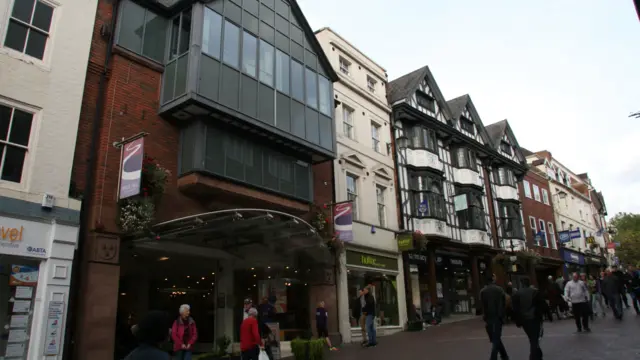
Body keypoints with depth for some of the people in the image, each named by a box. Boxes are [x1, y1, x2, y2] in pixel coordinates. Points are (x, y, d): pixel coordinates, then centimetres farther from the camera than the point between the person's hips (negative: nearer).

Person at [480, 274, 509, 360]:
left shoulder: (483, 291, -4)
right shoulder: (500, 290, -1)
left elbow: (483, 306, -7)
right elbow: (504, 304, -2)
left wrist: (485, 319, -3)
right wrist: (503, 316, 5)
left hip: (489, 318, 0)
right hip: (498, 317, 0)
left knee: (495, 339, 16)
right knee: (496, 338, 2)